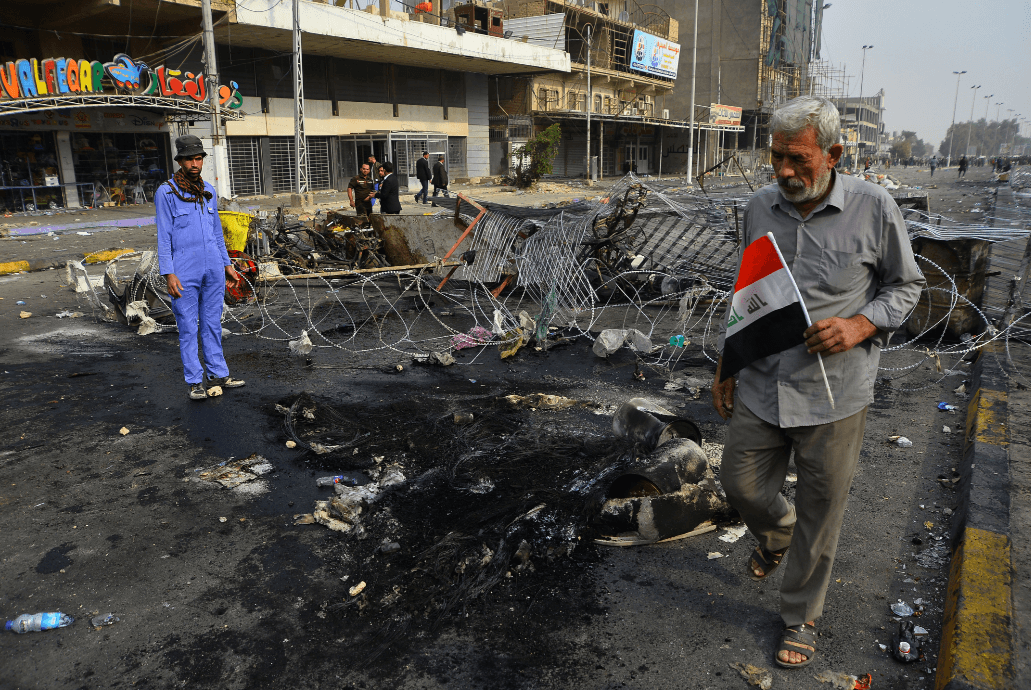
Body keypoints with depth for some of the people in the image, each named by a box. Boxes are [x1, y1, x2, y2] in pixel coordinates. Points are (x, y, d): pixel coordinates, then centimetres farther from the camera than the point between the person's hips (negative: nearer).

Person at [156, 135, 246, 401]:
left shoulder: (209, 192, 11)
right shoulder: (166, 193, -5)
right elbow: (163, 237, -7)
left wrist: (227, 265, 16)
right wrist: (168, 274, -13)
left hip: (213, 269, 5)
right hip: (185, 273, -5)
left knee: (213, 324, 11)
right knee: (188, 328, 2)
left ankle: (218, 375, 20)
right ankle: (195, 382, 9)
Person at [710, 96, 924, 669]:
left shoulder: (874, 208, -11)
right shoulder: (759, 208, 0)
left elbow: (907, 284, 1)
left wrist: (861, 325, -18)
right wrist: (728, 362, 11)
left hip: (835, 392, -3)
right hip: (762, 385, 3)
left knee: (821, 514, 10)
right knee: (742, 485, 14)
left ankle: (802, 619, 34)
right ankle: (776, 531, 52)